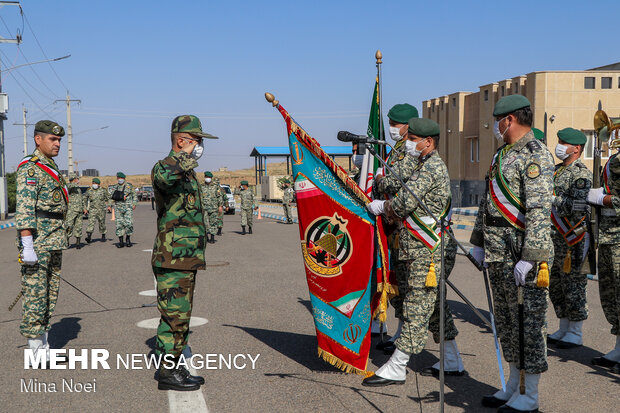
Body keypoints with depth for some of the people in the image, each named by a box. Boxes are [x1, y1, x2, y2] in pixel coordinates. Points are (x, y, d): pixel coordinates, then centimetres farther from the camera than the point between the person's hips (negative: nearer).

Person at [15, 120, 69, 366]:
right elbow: (24, 209, -19)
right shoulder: (30, 168, -11)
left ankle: (44, 346, 22)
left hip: (54, 244, 9)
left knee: (50, 296, 13)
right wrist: (27, 246, -25)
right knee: (35, 294, -4)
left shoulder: (52, 168, 18)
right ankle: (36, 350, 3)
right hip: (37, 243, -9)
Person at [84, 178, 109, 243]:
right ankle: (89, 236, -23)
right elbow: (85, 199, 14)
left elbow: (108, 198, 12)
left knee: (102, 223, 8)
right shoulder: (89, 191, 1)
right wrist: (85, 208, 11)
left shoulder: (103, 190, 0)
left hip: (101, 210, 0)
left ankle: (103, 236, 27)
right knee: (91, 222, -15)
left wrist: (108, 206, 4)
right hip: (92, 210, 0)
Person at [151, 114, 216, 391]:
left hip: (187, 258, 10)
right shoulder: (165, 167, -12)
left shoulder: (187, 172, 19)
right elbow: (163, 175, -41)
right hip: (173, 258, -10)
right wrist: (187, 156, -35)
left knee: (180, 315, 15)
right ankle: (167, 373, 3)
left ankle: (174, 367, 24)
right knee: (174, 315, -5)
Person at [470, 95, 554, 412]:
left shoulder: (536, 155, -13)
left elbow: (539, 211, -22)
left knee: (529, 321, -1)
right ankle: (513, 385, 28)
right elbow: (487, 201, 23)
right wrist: (479, 241, 21)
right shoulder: (502, 154, 17)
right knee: (505, 319, 15)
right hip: (498, 254, 10)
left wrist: (529, 257, -26)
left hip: (522, 254, -9)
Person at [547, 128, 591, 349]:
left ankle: (575, 334, 10)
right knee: (555, 286, 14)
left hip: (573, 241, -9)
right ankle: (564, 329, 26)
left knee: (574, 287, 0)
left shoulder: (582, 174, -12)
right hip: (554, 240, 9)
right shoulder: (556, 170, 14)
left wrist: (553, 199, -19)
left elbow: (578, 208, -24)